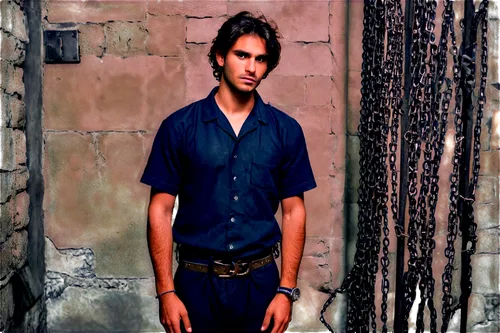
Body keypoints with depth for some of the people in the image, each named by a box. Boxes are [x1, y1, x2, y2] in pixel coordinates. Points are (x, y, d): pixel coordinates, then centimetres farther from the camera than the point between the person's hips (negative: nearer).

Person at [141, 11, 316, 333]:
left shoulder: (286, 130, 0)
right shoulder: (179, 126, -4)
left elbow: (293, 212, 2)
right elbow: (161, 210, -4)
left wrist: (286, 290, -3)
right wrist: (166, 291, -8)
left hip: (260, 282, 1)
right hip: (196, 282, -1)